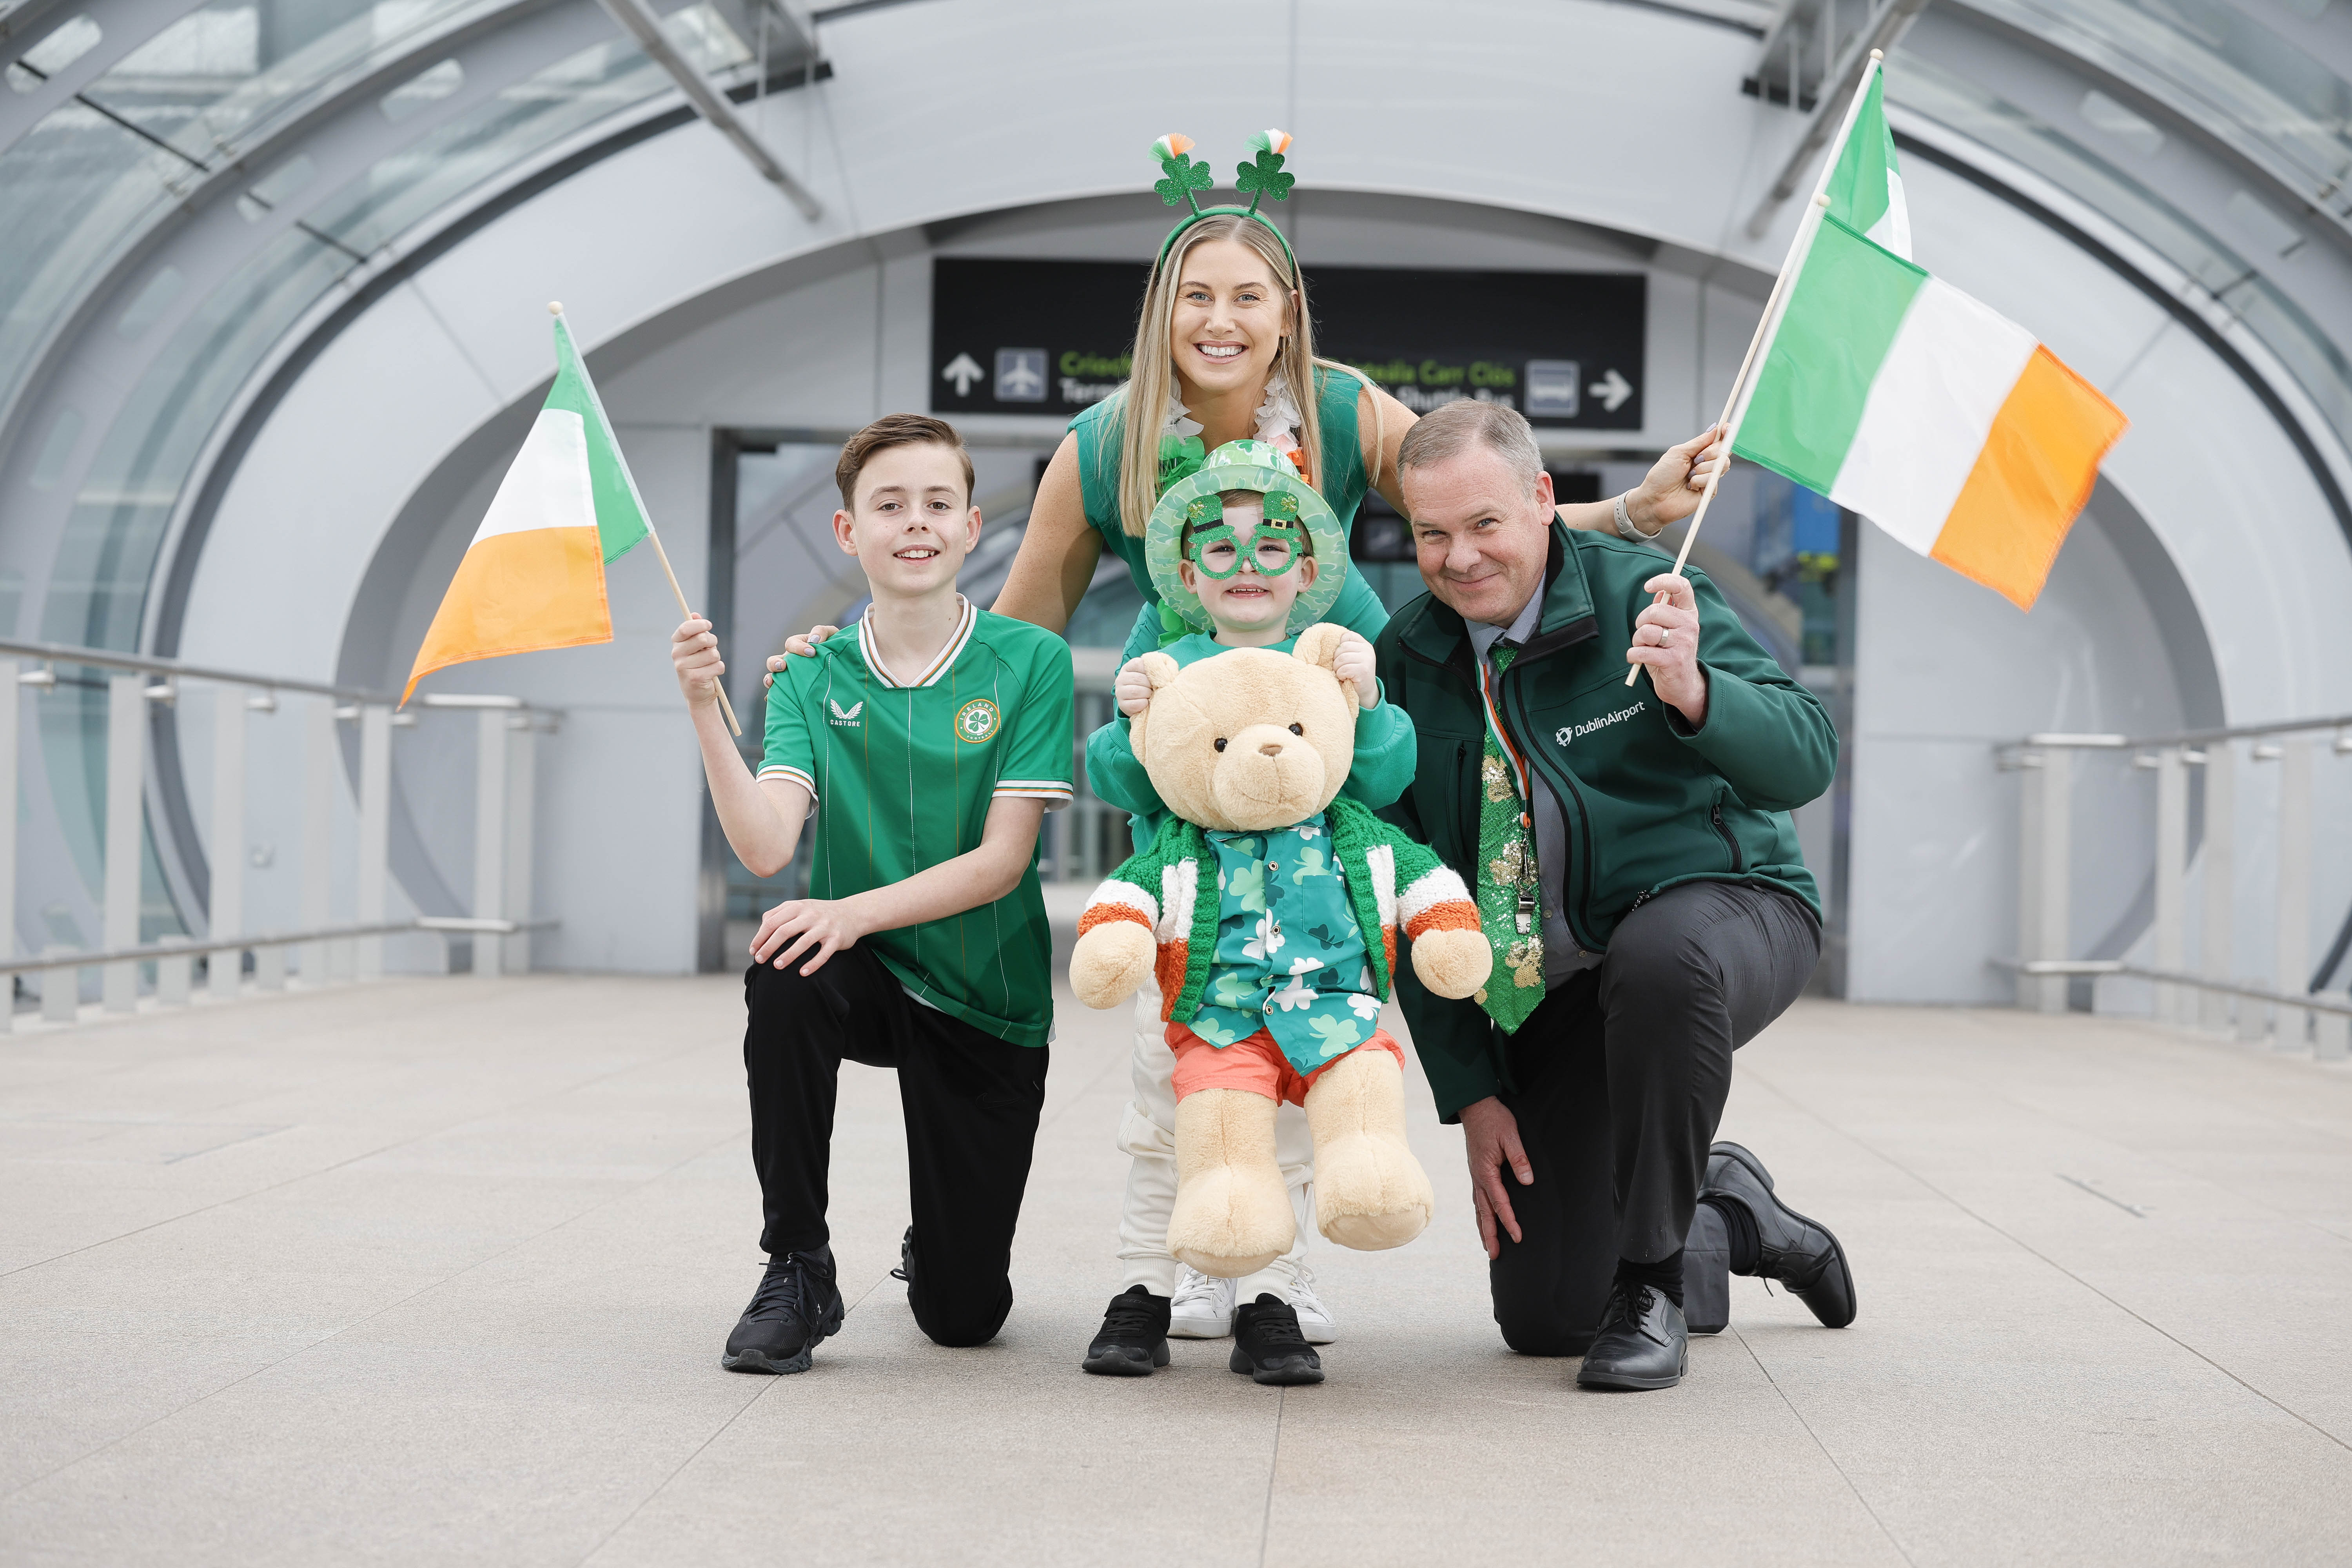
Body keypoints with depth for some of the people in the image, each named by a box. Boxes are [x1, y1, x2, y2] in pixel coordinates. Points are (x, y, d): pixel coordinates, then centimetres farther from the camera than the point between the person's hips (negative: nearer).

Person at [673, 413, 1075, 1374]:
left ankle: (935, 1243, 39)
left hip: (987, 1002, -1)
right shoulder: (814, 679, -4)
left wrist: (855, 912, -28)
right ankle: (797, 1272, -19)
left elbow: (1002, 860, -16)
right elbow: (765, 846, -17)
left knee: (962, 1317, -2)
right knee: (781, 979, -36)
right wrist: (706, 712, -29)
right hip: (866, 972, 2)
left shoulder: (1028, 663, -11)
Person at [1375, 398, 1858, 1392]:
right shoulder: (1407, 659, -1)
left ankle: (1650, 1285, -21)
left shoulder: (1638, 596, -13)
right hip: (1554, 997, 4)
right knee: (1539, 1318, -2)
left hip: (1725, 910, -4)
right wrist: (1467, 1089, -3)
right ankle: (1727, 1220, 30)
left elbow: (1806, 761, -22)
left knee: (1657, 957, -42)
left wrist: (1694, 694, -42)